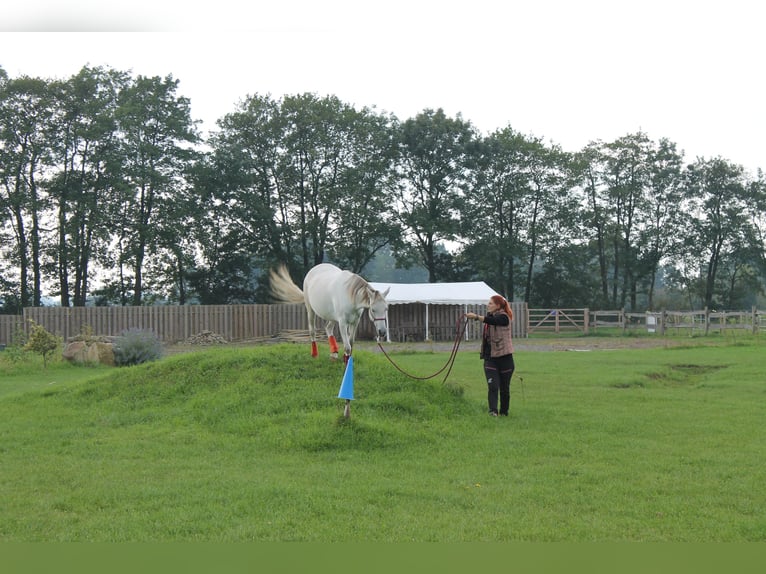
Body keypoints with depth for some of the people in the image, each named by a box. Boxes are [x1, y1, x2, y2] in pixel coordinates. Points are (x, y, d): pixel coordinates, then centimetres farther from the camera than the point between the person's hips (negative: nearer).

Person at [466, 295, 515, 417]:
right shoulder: (490, 315, 13)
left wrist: (476, 317, -43)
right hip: (490, 358, 5)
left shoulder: (503, 317, -11)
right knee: (492, 386, -12)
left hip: (504, 358, -5)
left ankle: (504, 412, 20)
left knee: (504, 388, 6)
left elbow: (492, 321, -32)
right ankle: (493, 411, -22)